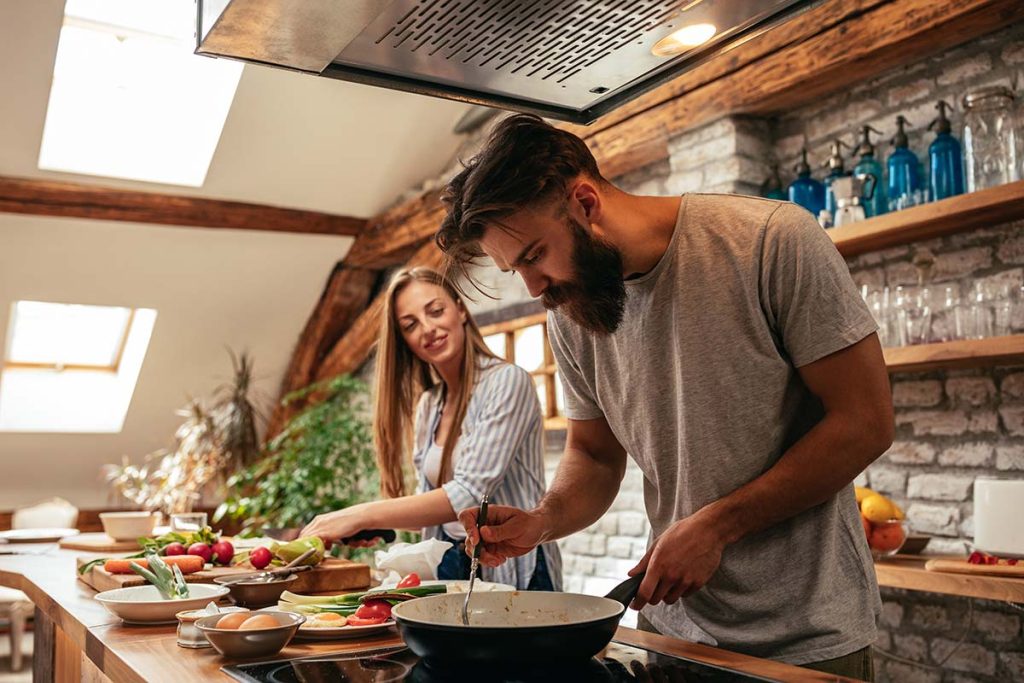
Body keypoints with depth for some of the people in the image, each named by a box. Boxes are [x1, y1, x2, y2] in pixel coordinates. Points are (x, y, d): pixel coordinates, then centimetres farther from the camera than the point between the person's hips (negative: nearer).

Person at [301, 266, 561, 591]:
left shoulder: (507, 381, -9)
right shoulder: (427, 406, 11)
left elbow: (469, 494, -18)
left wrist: (364, 515, -20)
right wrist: (373, 525, -1)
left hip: (515, 574, -5)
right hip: (449, 570, 6)